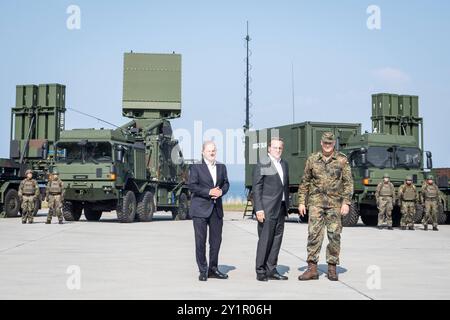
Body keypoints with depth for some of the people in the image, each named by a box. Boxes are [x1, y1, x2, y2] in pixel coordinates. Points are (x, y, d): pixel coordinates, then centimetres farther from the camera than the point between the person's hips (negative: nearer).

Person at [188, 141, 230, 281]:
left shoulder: (221, 167, 14)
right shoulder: (196, 167, -3)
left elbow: (226, 183, 13)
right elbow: (191, 185, -11)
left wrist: (221, 191, -10)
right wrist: (209, 192, -18)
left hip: (216, 208, 5)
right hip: (200, 209, -5)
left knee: (216, 240, 8)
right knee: (200, 241, -1)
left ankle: (213, 269, 20)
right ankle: (203, 271, 7)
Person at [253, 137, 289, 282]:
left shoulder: (284, 164, 16)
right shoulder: (262, 165, -5)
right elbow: (256, 188, -8)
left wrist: (286, 206, 14)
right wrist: (258, 209, -15)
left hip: (281, 208, 7)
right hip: (267, 209, -7)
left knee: (277, 239, 7)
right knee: (265, 240, -5)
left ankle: (271, 270, 13)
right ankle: (260, 271, 3)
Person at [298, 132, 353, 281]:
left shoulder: (342, 159, 4)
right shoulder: (312, 159, 8)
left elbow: (348, 182, 1)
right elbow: (305, 182, 12)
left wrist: (346, 202, -8)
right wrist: (301, 202, 6)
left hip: (335, 202, 0)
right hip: (316, 201, 1)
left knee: (334, 234, 2)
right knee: (314, 233, -7)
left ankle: (332, 268, 11)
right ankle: (312, 268, -5)